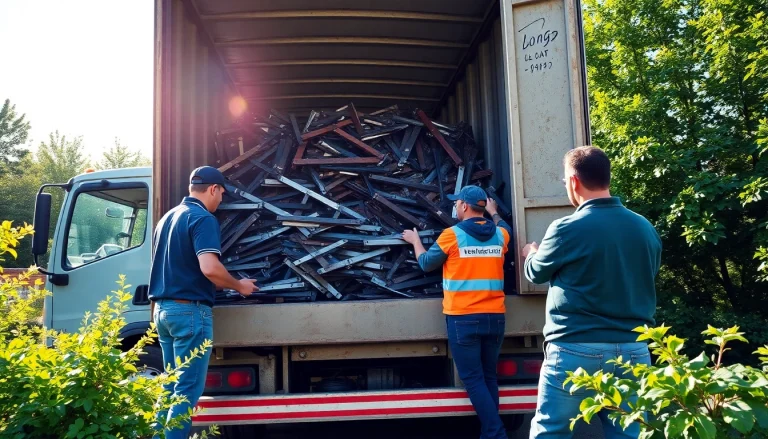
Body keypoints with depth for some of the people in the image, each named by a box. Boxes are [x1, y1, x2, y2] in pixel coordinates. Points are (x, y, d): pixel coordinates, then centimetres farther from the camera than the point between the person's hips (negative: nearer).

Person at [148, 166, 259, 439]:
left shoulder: (168, 217, 16)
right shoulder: (202, 218, -12)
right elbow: (209, 268, -24)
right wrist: (239, 286, -9)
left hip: (163, 308, 9)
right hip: (190, 310, -9)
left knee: (171, 387, 16)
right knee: (188, 389, -3)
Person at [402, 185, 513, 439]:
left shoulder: (452, 235, -7)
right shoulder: (499, 235, 6)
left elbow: (427, 264, 7)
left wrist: (415, 241, 24)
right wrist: (493, 211, 50)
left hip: (463, 318, -5)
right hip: (494, 317, 5)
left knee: (473, 379, 0)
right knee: (489, 377, 14)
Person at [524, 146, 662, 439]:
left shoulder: (568, 229, -11)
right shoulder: (646, 229, 5)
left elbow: (537, 272, 6)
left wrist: (530, 253, 28)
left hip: (576, 349, -5)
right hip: (633, 350, 5)